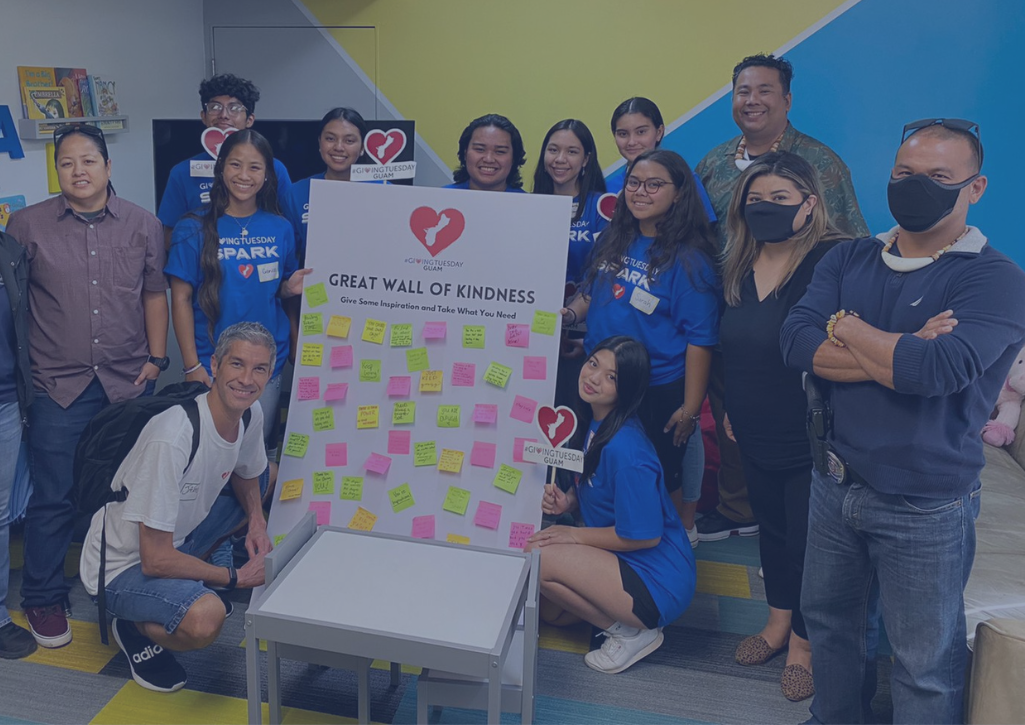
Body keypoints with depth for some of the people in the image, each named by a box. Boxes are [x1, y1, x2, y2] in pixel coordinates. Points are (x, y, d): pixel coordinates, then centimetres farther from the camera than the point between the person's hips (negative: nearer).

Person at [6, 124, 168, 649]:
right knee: (53, 497, 2)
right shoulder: (27, 225, 1)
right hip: (58, 385, -1)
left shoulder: (142, 225, 6)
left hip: (128, 383, 2)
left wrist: (156, 357, 4)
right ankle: (44, 600, 20)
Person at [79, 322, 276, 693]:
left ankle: (185, 588, 11)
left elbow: (246, 475, 14)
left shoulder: (251, 414, -8)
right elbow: (155, 560, -28)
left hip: (176, 538, 9)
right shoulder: (172, 438, -32)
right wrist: (236, 577, -17)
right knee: (206, 619, -34)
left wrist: (258, 522, -7)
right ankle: (138, 628, 1)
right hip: (121, 568, -8)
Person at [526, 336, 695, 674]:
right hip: (622, 560, 9)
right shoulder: (597, 422, 1)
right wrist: (567, 500, -5)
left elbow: (644, 535, -23)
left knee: (536, 557, -20)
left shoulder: (625, 450, -28)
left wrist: (575, 534, -13)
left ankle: (629, 631, -5)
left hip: (658, 585, -9)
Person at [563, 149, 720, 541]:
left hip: (658, 392, -6)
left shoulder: (688, 260, -15)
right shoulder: (614, 240, 4)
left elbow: (700, 341, -15)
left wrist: (690, 409, -16)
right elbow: (591, 294, 17)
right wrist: (569, 313, -5)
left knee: (659, 482, 10)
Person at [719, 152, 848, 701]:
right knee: (771, 527, 21)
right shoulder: (739, 267, 4)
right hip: (754, 435, 7)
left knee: (807, 539, 8)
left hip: (811, 440, -6)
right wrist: (729, 407, 16)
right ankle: (778, 621, 41)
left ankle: (803, 641, 30)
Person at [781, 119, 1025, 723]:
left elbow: (936, 369, -29)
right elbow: (797, 342, -12)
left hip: (924, 508, -5)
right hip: (836, 485, 6)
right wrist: (899, 355, -21)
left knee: (926, 667, 11)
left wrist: (845, 325, -14)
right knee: (827, 619, 24)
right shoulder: (850, 260, 3)